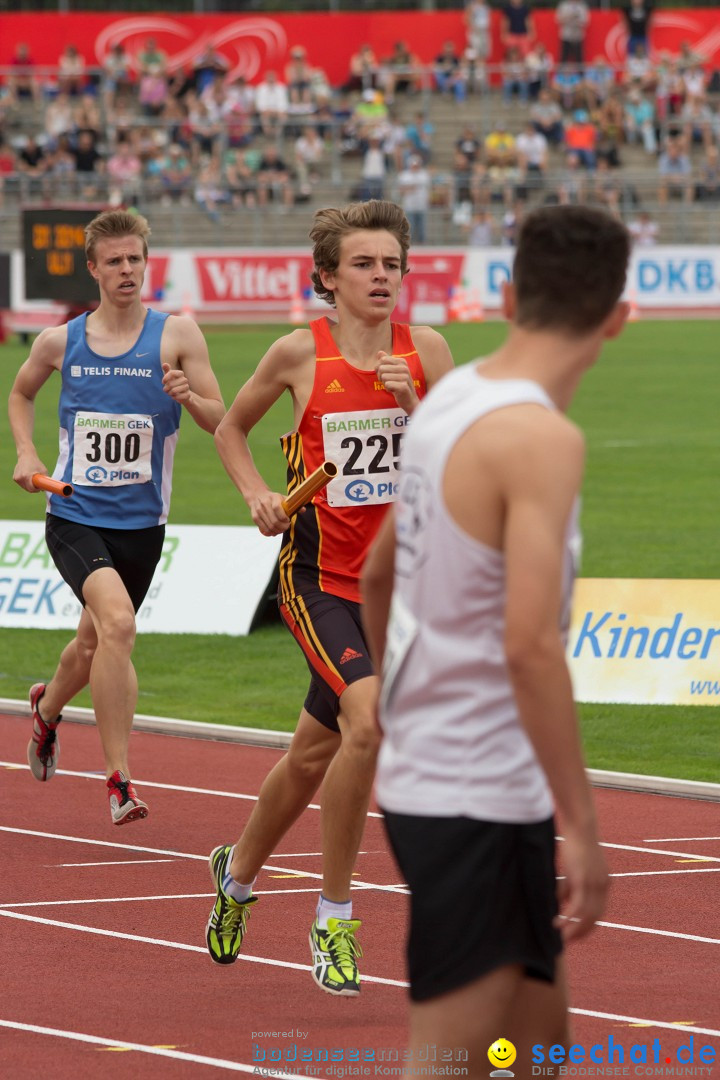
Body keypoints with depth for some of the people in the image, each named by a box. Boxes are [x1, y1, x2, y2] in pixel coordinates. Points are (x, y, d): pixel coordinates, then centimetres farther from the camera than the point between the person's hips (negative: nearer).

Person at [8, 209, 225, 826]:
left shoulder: (176, 335, -4)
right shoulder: (60, 342, 0)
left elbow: (223, 422, -3)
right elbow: (22, 393, 21)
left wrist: (189, 397, -23)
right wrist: (26, 454, 7)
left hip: (140, 524, 2)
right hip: (74, 516, -1)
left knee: (94, 646, 19)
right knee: (117, 621, -26)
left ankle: (47, 708, 55)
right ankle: (118, 780, -22)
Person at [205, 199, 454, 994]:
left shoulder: (425, 350, 0)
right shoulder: (299, 354, -6)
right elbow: (230, 429, 10)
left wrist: (414, 404, -16)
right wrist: (258, 497, -4)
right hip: (318, 575, -4)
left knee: (315, 753, 15)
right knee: (367, 722, -24)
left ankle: (238, 871, 41)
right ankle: (333, 917, -10)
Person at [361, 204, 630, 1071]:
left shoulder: (446, 402, 7)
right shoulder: (539, 437, -20)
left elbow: (377, 576, 20)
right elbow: (530, 644, -26)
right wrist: (581, 827, -22)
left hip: (422, 768, 9)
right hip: (482, 797, -9)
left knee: (537, 1029, 20)